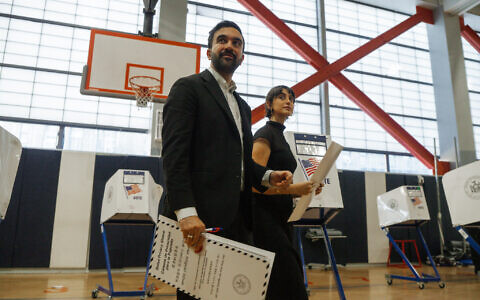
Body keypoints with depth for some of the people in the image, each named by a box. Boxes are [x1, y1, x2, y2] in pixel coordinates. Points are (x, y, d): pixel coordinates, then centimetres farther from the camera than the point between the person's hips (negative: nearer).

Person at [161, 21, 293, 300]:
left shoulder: (243, 106, 24)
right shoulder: (188, 87, 1)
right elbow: (174, 152, -12)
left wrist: (268, 175, 4)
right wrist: (186, 211, -23)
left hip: (237, 221, 7)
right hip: (200, 218, -7)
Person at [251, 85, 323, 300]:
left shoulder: (281, 137, 19)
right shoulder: (265, 134, -8)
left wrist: (305, 189, 6)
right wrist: (293, 188, -23)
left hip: (280, 218, 9)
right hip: (266, 217, -9)